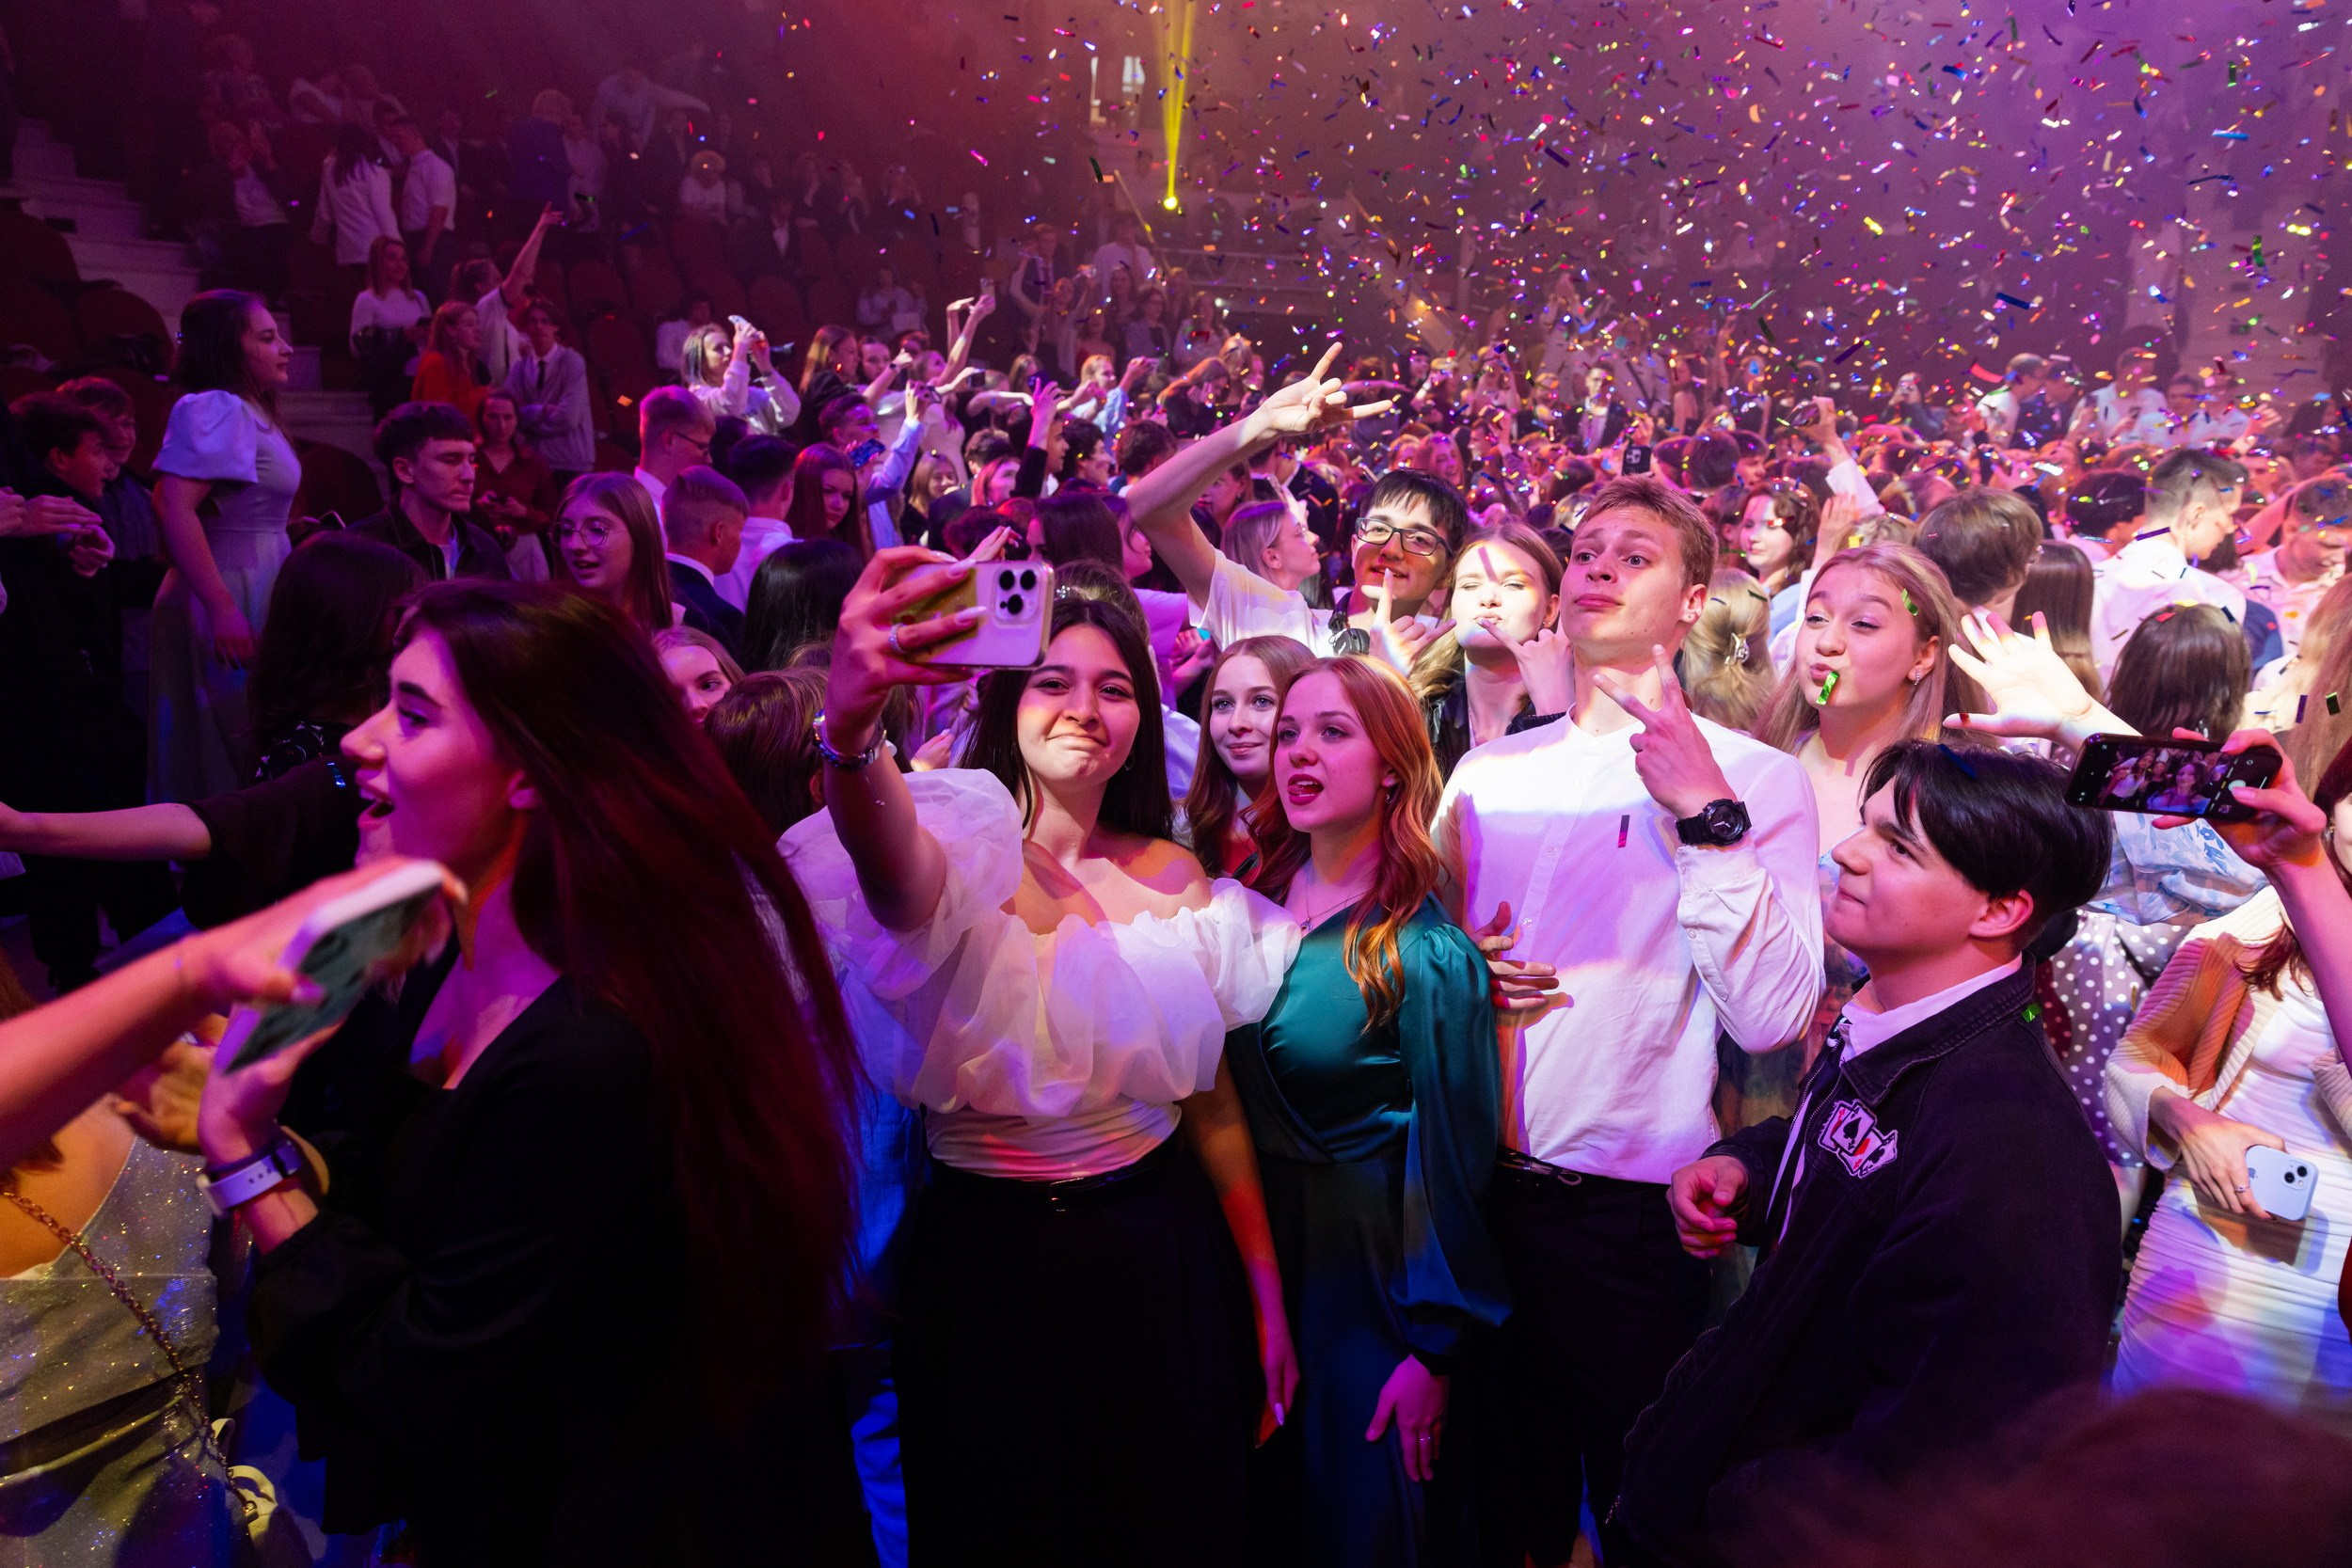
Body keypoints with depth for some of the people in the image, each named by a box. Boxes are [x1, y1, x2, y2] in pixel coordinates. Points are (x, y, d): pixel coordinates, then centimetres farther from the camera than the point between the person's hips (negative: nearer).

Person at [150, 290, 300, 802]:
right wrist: (223, 607, -26)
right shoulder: (217, 408, -14)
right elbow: (175, 508, -24)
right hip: (233, 597, -9)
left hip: (256, 594, 9)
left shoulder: (245, 410, 14)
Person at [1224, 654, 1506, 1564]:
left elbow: (1452, 1159, -14)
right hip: (1253, 1248, 5)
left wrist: (1435, 1352, -11)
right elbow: (1224, 1095, 6)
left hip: (1364, 1272, -5)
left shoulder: (1425, 953, -18)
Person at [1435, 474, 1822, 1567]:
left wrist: (1710, 815, -24)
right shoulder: (1488, 771, 7)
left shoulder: (1756, 779, -7)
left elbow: (1771, 1018, -19)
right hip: (1481, 1193, 4)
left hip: (1632, 1220, -4)